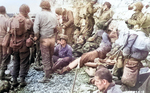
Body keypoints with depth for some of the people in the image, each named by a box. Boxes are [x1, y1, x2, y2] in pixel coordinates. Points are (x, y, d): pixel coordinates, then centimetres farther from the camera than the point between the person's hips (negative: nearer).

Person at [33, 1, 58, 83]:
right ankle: (50, 72, 30)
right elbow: (55, 27, 8)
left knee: (45, 58, 1)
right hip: (52, 38, 5)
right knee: (50, 57, 17)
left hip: (44, 39, -5)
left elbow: (36, 27, -15)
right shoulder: (53, 15, 6)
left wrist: (36, 36, -4)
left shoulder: (40, 14, -9)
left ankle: (46, 77, 6)